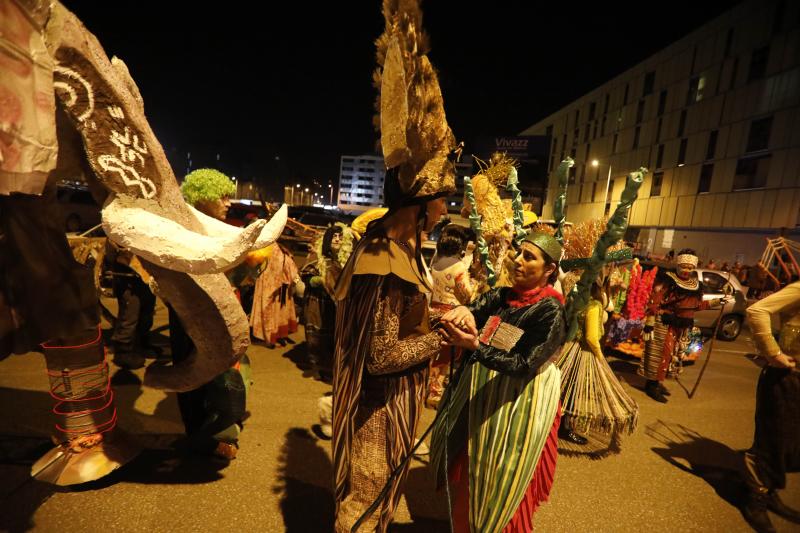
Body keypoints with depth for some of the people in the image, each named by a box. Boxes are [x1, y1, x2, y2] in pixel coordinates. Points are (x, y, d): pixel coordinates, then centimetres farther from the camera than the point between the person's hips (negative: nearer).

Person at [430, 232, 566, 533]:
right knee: (464, 477, 22)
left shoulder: (550, 311, -16)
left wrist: (476, 346, -34)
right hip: (476, 393, 6)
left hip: (517, 404, -5)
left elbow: (523, 365, -22)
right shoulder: (499, 296, 0)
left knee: (496, 489, 12)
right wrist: (463, 311, -35)